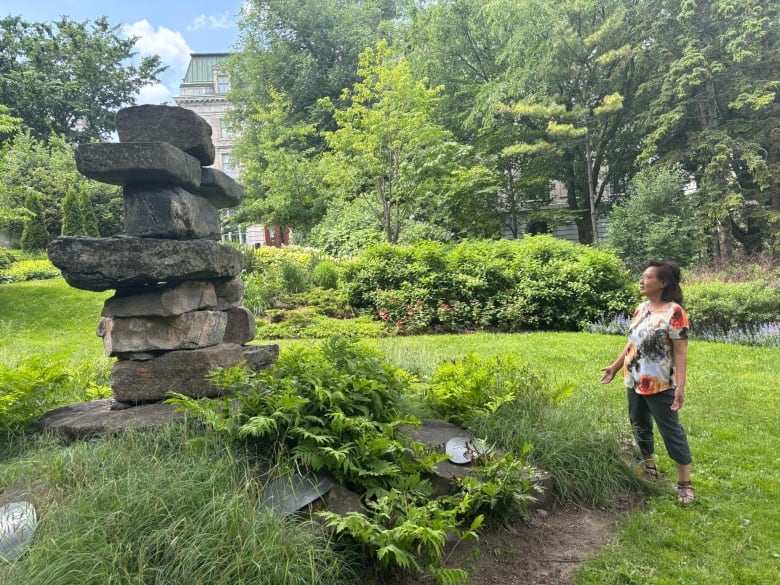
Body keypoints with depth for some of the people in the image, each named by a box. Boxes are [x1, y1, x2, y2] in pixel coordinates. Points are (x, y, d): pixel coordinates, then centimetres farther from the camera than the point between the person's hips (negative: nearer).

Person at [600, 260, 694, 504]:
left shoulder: (674, 312, -16)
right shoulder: (641, 308, 6)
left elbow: (680, 352, -17)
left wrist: (680, 385, -23)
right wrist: (614, 367, 17)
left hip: (660, 385, -8)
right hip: (634, 382, 8)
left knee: (671, 431, 2)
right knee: (640, 428, 18)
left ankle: (685, 483, 16)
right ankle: (649, 471, 37)